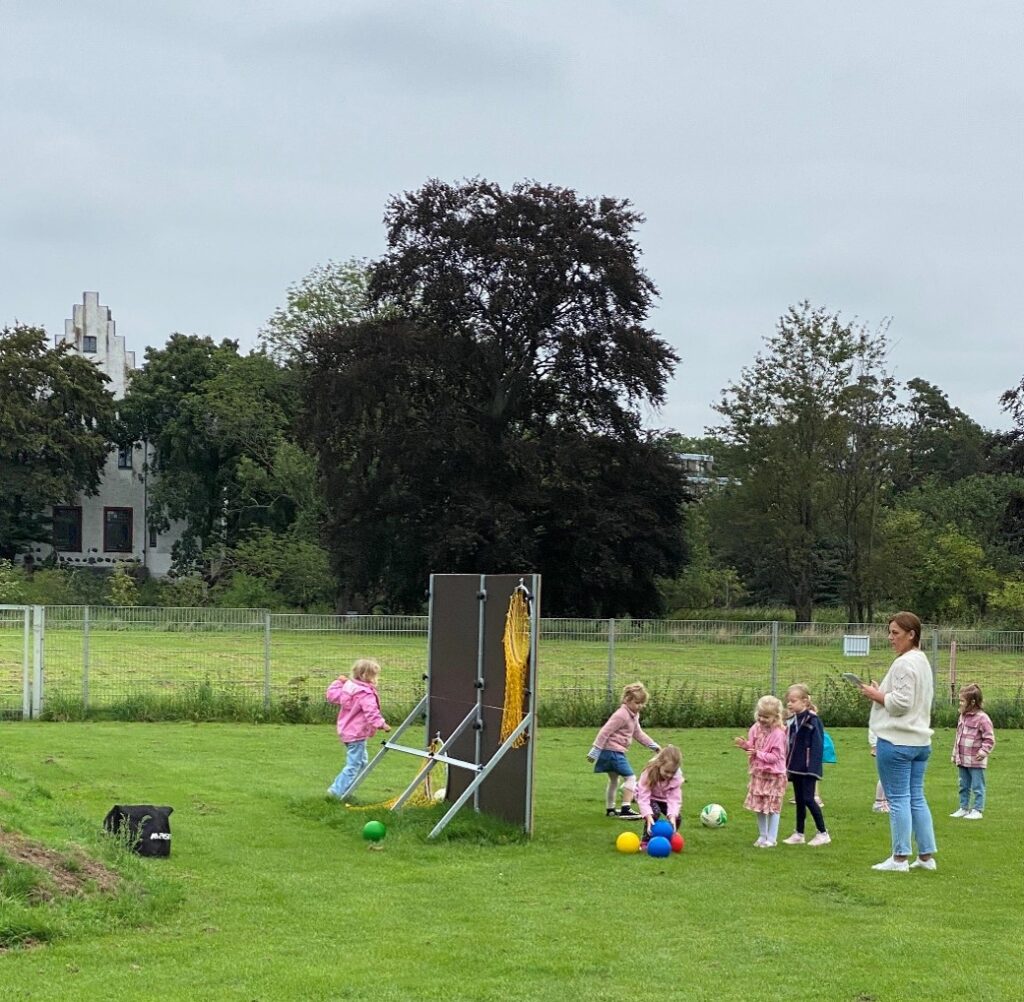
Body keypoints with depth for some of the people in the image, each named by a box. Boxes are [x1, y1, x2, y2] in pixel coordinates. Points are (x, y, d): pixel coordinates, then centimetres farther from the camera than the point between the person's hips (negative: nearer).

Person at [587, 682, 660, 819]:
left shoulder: (634, 716, 12)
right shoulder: (621, 715, -19)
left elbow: (638, 733, 25)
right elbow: (605, 732, -20)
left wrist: (653, 745, 19)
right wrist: (595, 751, -18)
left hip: (616, 752, 11)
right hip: (613, 751, -11)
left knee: (614, 780, 21)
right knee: (630, 777, -13)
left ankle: (610, 809, 32)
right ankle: (626, 809, -17)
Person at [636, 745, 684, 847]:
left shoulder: (677, 776, -26)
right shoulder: (649, 773, -35)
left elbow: (675, 799, -30)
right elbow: (643, 798, -37)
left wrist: (672, 816, -45)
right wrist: (648, 816, -50)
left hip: (665, 798, 3)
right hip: (649, 797, -3)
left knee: (677, 816, -18)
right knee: (655, 811, -31)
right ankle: (646, 841, -15)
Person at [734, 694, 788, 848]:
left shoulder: (778, 734, -18)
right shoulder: (756, 729, 1)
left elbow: (775, 756, -18)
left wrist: (758, 754, -26)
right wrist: (745, 745, -9)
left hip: (773, 775, -6)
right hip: (758, 773, 6)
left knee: (772, 807, 0)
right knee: (758, 807, 11)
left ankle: (771, 839, 8)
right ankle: (762, 835, 24)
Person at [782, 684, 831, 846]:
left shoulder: (812, 720, -14)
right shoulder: (793, 720, 11)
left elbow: (817, 744, -17)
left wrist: (813, 767, -21)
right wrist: (788, 766, 14)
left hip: (808, 768, -8)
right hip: (796, 767, 8)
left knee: (808, 799, -7)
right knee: (799, 800, 11)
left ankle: (823, 833, 2)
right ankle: (799, 834, 17)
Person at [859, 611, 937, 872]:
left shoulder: (904, 664, -15)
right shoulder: (923, 662, 17)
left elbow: (901, 702, -20)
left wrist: (877, 695, -6)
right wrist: (881, 693, 15)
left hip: (896, 741, -9)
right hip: (920, 741, 9)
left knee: (898, 798, -4)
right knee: (917, 798, 12)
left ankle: (900, 858, 0)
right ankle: (926, 855, 14)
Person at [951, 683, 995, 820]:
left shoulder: (982, 718, -15)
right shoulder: (963, 716, 10)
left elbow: (989, 739, -14)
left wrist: (984, 751, -26)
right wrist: (955, 754, 20)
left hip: (975, 761, -8)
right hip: (962, 760, 8)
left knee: (977, 787, 1)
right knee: (963, 786, 16)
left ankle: (977, 810, 7)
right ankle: (963, 808, 25)